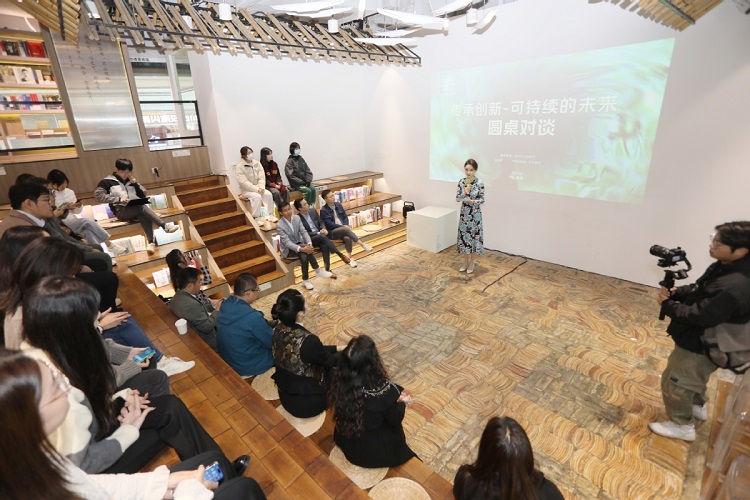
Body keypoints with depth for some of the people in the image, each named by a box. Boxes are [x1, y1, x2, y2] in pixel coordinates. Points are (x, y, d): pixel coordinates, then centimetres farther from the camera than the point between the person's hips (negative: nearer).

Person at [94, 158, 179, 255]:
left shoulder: (130, 181, 19)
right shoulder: (108, 181, 5)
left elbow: (143, 195, 15)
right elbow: (98, 194, -8)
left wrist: (135, 183, 1)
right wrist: (118, 199, -18)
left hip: (136, 210, 4)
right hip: (121, 211, -3)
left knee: (144, 215, -33)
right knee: (142, 207, -33)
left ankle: (151, 242, -45)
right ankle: (165, 226, -39)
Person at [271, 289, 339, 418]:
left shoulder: (279, 329, -10)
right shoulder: (307, 340, -35)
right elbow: (330, 361, -15)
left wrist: (337, 348, 10)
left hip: (285, 396, 7)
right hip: (305, 403, -6)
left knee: (327, 367, 21)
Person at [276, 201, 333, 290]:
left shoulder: (297, 218, -3)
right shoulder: (279, 225, -18)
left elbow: (304, 232, -8)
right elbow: (287, 242, -25)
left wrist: (309, 244, -29)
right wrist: (301, 249, -39)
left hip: (299, 244, 4)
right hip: (288, 249, -4)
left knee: (304, 255, -32)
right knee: (304, 251, -34)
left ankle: (305, 280, -19)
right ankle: (318, 270, -22)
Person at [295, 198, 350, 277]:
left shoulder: (313, 210, 7)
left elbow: (321, 222, 14)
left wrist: (324, 229, -8)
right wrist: (318, 233, -19)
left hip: (320, 235, 4)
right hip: (309, 239, -4)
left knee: (324, 246, -31)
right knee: (323, 237, -35)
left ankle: (327, 269, -30)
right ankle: (340, 255, -30)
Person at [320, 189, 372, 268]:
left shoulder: (338, 205, 11)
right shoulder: (323, 211, -6)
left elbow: (345, 217, 14)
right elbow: (329, 224, -12)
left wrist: (346, 225, -7)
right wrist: (343, 226, -18)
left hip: (343, 229, 4)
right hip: (332, 232, -4)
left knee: (347, 238, -31)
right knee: (346, 230, -33)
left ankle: (349, 258, -27)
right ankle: (362, 244, -31)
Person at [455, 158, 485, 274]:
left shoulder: (479, 183, -11)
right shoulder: (461, 182, -1)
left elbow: (482, 199, -8)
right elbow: (457, 198, -1)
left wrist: (473, 201, -26)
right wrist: (465, 193, -18)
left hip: (475, 214, -3)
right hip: (464, 213, 3)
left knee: (474, 236, 4)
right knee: (464, 236, 9)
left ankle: (472, 262, 20)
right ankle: (466, 261, 25)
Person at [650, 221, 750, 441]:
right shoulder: (727, 267, -4)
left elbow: (701, 315, -34)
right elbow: (698, 289, 8)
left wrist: (667, 305, -20)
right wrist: (674, 292, -9)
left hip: (702, 346, -10)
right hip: (701, 339, 10)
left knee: (674, 382, 9)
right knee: (693, 375, 33)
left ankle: (683, 426, 29)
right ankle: (697, 406, 56)